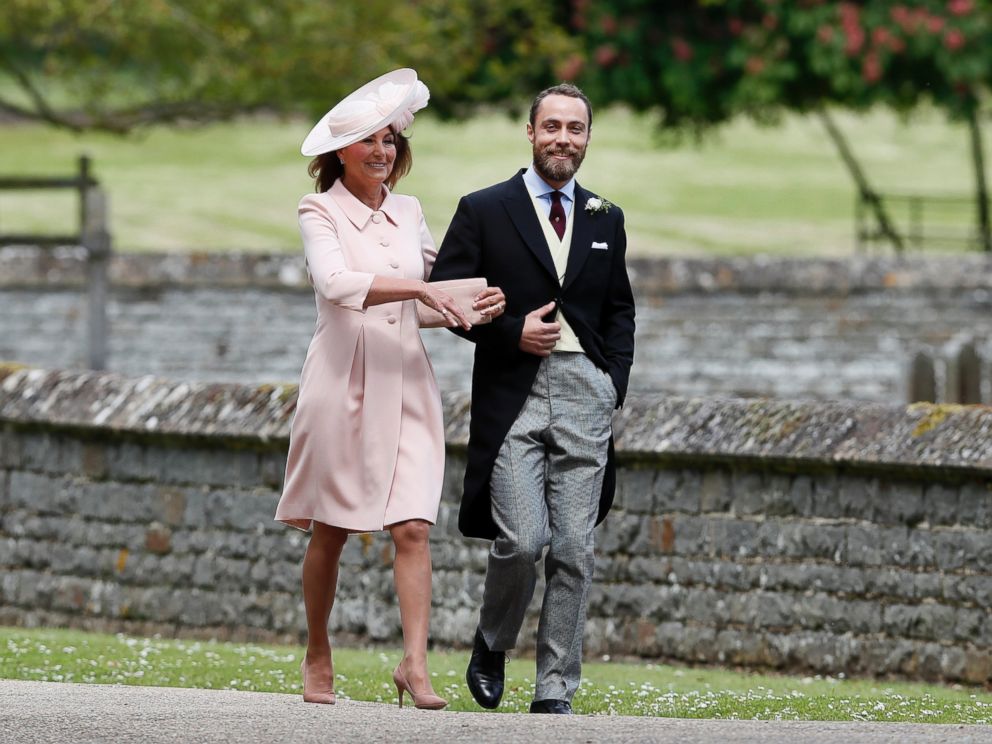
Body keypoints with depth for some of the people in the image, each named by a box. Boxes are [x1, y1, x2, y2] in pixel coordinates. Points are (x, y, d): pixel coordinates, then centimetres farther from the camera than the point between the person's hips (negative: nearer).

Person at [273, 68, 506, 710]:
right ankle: (318, 658, 20)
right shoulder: (321, 212, -3)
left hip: (406, 383, 3)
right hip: (344, 382, -3)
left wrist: (477, 301, 8)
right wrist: (419, 289, -28)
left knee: (412, 527, -9)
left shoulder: (409, 212, 12)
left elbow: (439, 270, 28)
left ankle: (415, 664, -14)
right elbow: (335, 283, -20)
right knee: (331, 531, 6)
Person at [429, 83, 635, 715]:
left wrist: (615, 383, 6)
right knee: (522, 542, -13)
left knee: (574, 551, -1)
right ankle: (492, 645, 16)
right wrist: (512, 332, -11)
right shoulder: (484, 212, 4)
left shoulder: (606, 221, 16)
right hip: (513, 394, -3)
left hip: (585, 395, 3)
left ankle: (555, 691, 5)